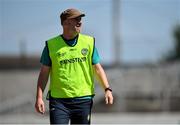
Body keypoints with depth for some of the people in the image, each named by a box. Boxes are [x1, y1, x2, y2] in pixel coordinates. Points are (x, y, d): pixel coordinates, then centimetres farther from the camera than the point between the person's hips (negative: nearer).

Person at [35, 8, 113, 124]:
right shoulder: (51, 45, 2)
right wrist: (39, 97, -4)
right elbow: (44, 73, 4)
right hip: (58, 100, -2)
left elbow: (98, 68, 7)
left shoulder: (89, 42, 7)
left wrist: (107, 89, -6)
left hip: (83, 99, 2)